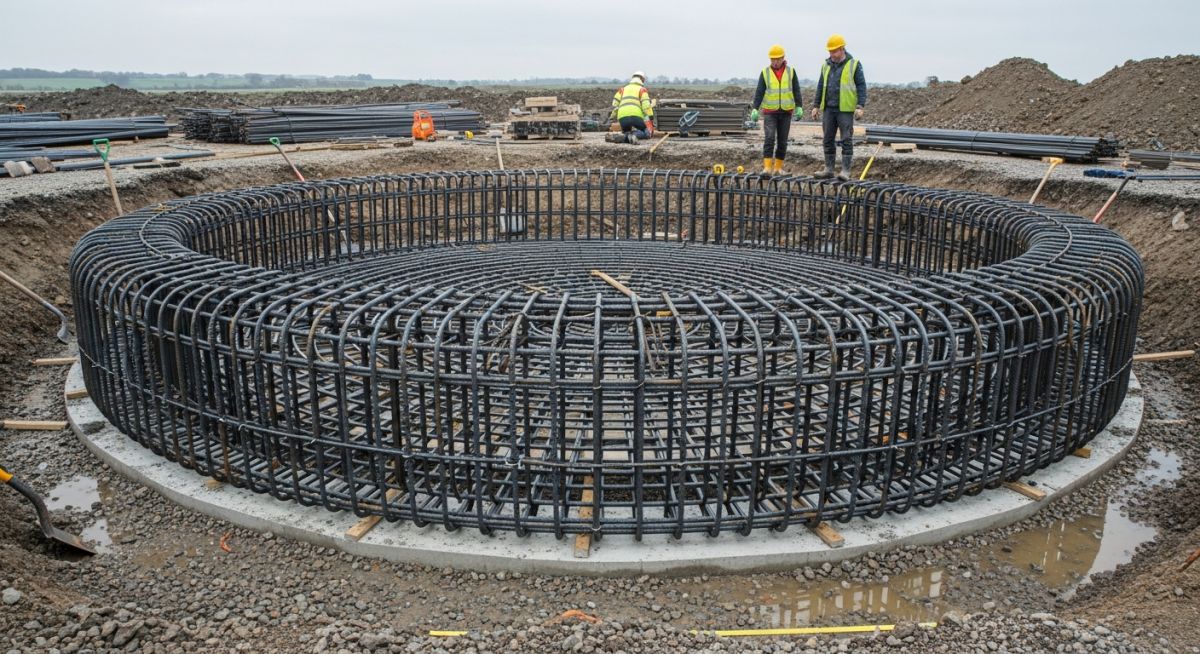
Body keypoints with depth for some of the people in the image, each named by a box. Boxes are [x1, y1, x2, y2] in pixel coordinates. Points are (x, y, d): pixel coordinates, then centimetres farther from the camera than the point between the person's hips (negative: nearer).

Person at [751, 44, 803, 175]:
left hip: (786, 111, 2)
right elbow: (759, 92, -3)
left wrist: (799, 107, -4)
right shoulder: (765, 72, 0)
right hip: (770, 111, -2)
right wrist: (755, 109, -11)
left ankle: (778, 167, 14)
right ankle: (767, 167, -17)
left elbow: (796, 90, 3)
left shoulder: (791, 71, 3)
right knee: (769, 138, -14)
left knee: (782, 141, 5)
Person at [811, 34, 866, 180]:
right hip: (828, 109, 5)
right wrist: (816, 106, 12)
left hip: (845, 109, -5)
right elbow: (821, 86, 16)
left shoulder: (854, 64, -4)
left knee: (846, 140, -4)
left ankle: (845, 171, -1)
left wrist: (860, 106, -15)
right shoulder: (826, 65, 11)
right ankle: (829, 169, 15)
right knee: (828, 139, 7)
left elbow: (861, 86, -6)